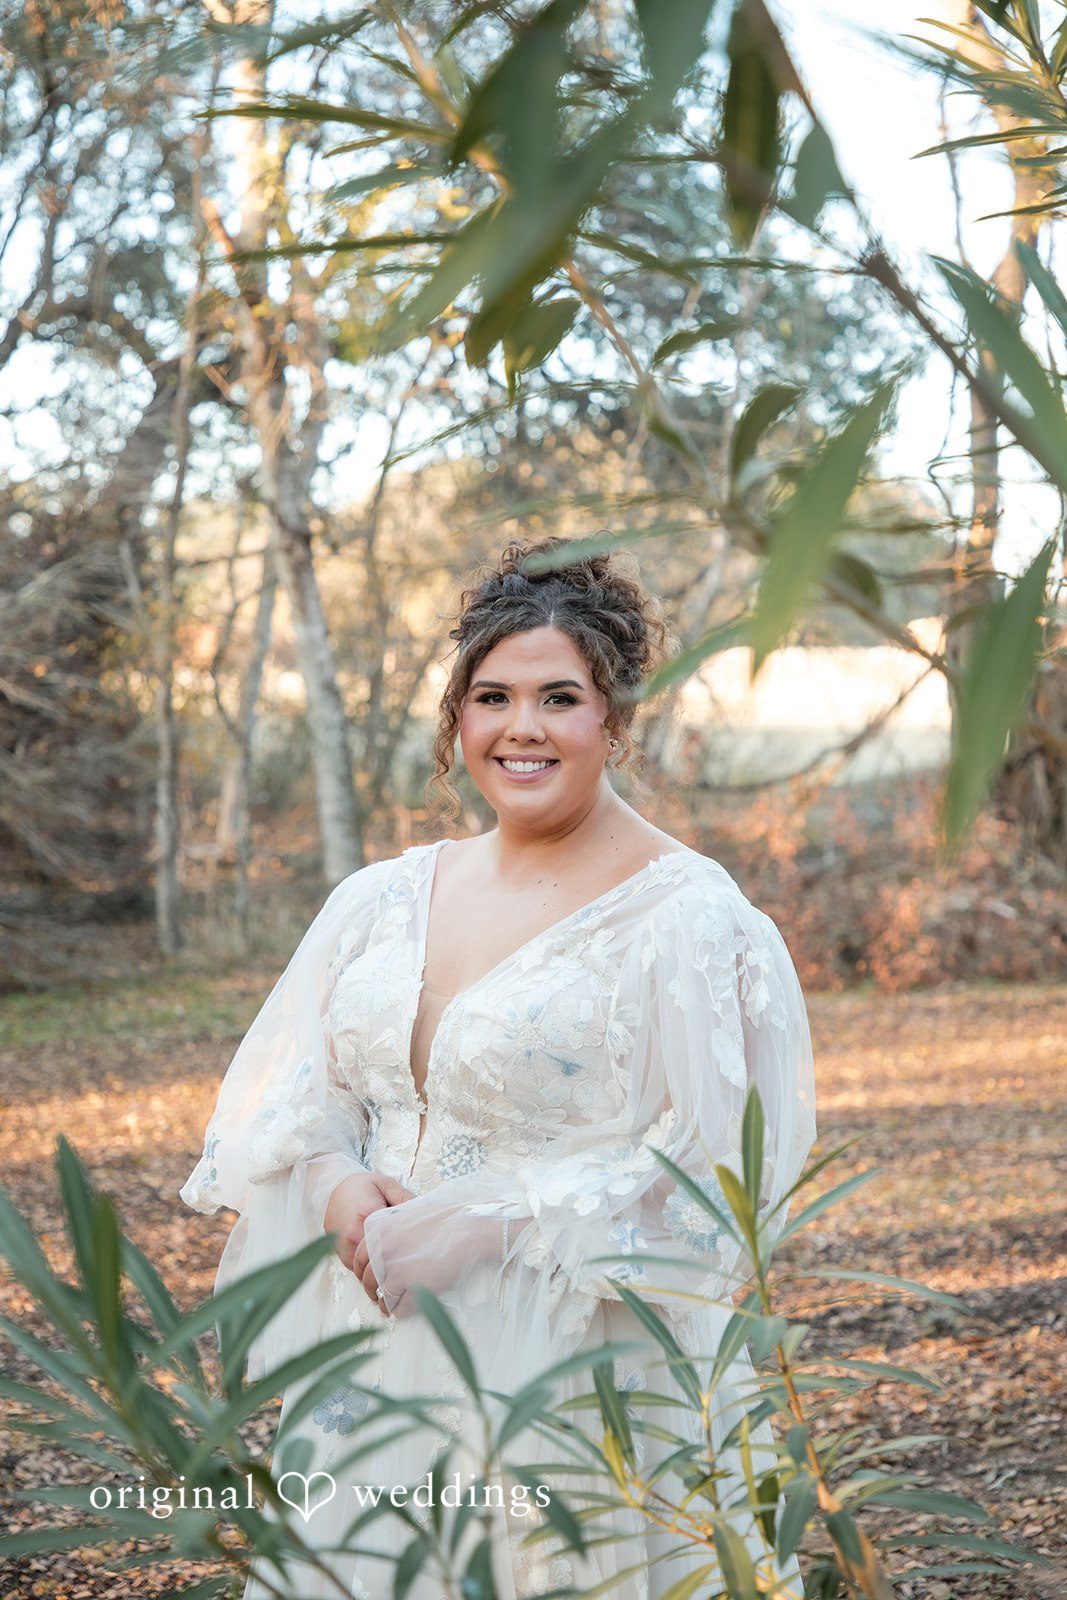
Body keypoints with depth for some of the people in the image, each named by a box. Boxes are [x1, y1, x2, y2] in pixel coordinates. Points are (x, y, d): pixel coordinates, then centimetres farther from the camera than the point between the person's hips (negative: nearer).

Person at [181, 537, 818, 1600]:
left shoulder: (684, 917, -10)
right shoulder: (381, 900, 8)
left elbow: (709, 1167, -15)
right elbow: (291, 1094, 12)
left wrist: (487, 1223, -19)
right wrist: (335, 1187, -10)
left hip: (575, 1380, -5)